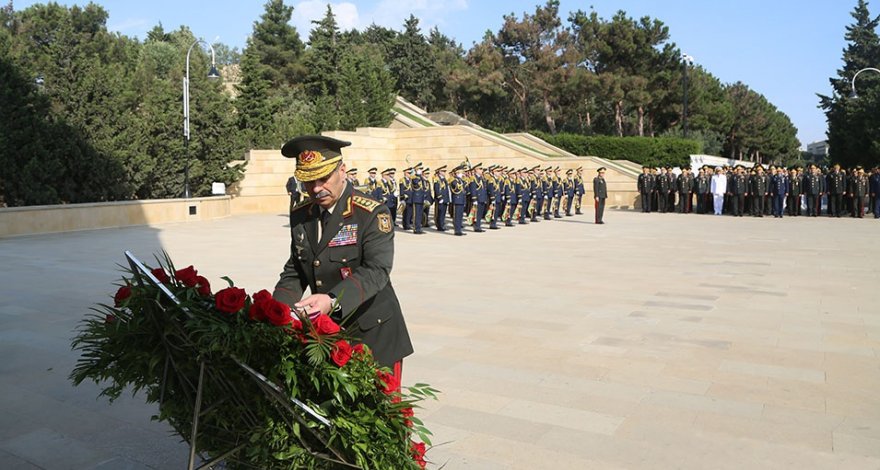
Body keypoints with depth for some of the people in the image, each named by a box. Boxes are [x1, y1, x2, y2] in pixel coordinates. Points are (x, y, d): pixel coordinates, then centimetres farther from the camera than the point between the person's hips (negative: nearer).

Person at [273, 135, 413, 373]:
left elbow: (376, 271, -23)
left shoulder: (372, 214, -14)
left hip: (374, 337, -5)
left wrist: (334, 301, -38)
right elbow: (294, 272, 10)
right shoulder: (300, 215, 5)